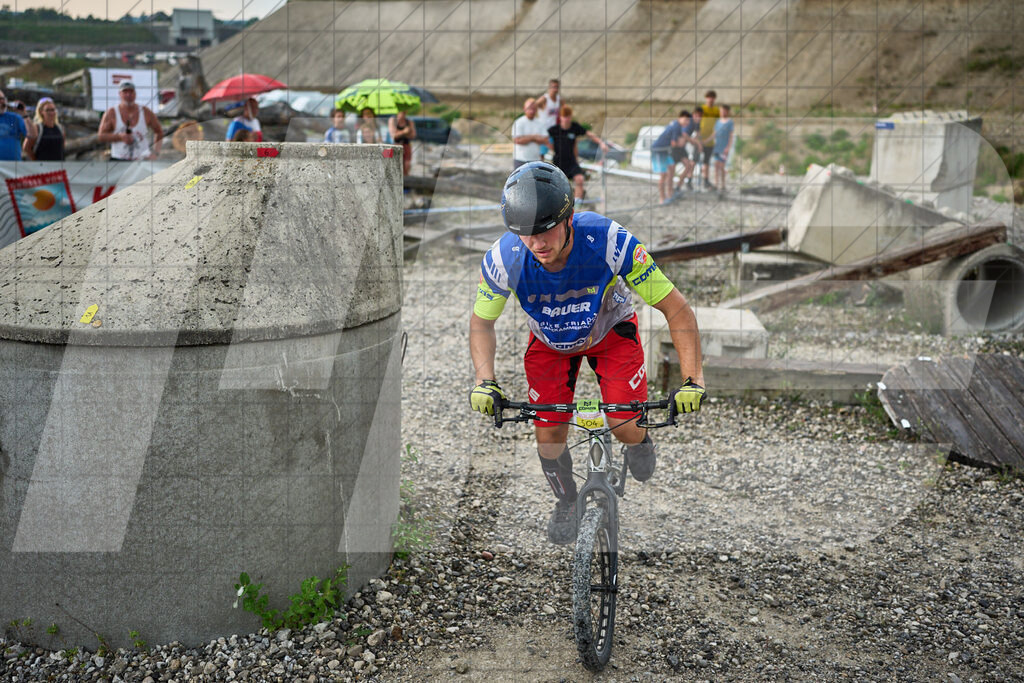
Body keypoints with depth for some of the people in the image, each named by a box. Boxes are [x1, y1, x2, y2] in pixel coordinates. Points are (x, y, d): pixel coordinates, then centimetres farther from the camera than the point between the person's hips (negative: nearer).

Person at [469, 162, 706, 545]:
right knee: (549, 436, -5)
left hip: (610, 331, -1)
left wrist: (693, 380, -36)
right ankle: (566, 503, 28)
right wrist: (485, 381, -25)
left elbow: (677, 310, -29)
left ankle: (638, 442, 27)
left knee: (625, 427, -13)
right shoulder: (503, 260, -32)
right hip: (549, 341, 2)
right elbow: (481, 322, -11)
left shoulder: (610, 243, -38)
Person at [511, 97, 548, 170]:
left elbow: (545, 140, -3)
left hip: (536, 159, 5)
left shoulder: (540, 123, 7)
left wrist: (527, 138, -13)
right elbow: (517, 140, -17)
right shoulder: (519, 123, -6)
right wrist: (534, 137, -11)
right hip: (520, 160, -5)